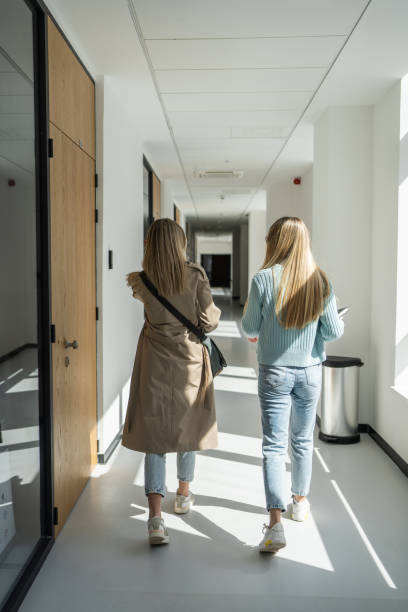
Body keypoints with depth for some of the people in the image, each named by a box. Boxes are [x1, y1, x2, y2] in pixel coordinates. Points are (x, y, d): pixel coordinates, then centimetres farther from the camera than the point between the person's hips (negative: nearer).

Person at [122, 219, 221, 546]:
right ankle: (184, 495, 38)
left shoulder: (141, 281, -6)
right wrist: (215, 310, 11)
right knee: (187, 428, 19)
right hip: (189, 360, 1)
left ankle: (156, 517, -6)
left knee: (154, 435, 2)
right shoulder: (196, 276, -9)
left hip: (155, 363, 0)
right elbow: (208, 322, -9)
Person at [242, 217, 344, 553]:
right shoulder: (321, 280, -6)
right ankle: (300, 501, 38)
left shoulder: (264, 279, -14)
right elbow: (333, 331, -2)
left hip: (274, 372, -3)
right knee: (303, 440, 19)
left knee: (274, 445, 0)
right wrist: (341, 322, 20)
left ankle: (276, 525, -6)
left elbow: (250, 328, -5)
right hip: (309, 372, 3)